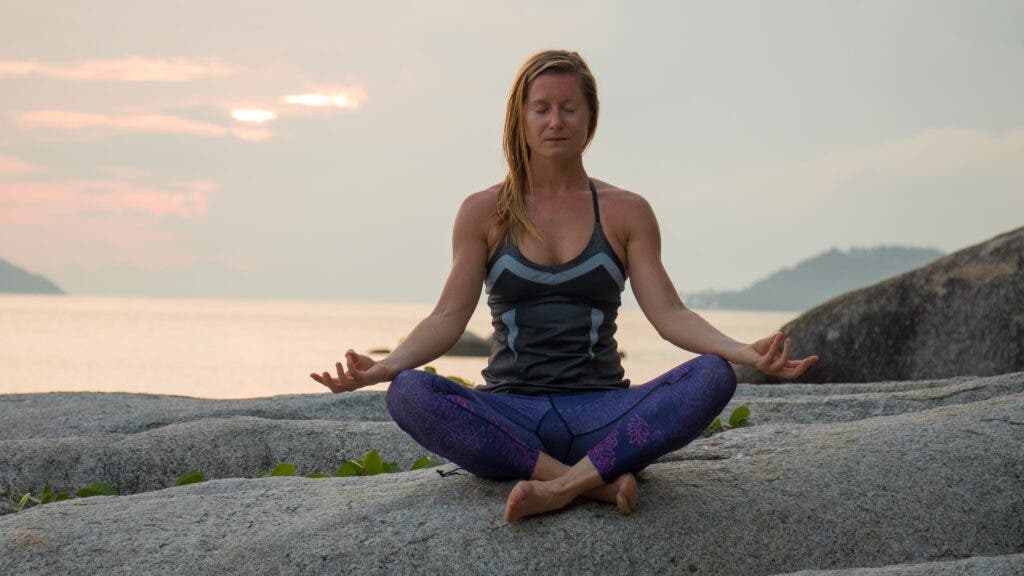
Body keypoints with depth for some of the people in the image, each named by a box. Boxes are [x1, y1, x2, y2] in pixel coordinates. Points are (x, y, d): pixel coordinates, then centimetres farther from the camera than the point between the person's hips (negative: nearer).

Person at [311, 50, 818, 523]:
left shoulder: (625, 212, 10)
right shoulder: (484, 212, 9)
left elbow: (669, 314, 2)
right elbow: (449, 317, 3)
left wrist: (743, 352, -17)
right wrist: (385, 365, -17)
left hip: (602, 419, 1)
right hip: (509, 420, 0)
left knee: (713, 375, -27)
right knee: (408, 394, -31)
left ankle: (560, 488, -34)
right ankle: (600, 483, -32)